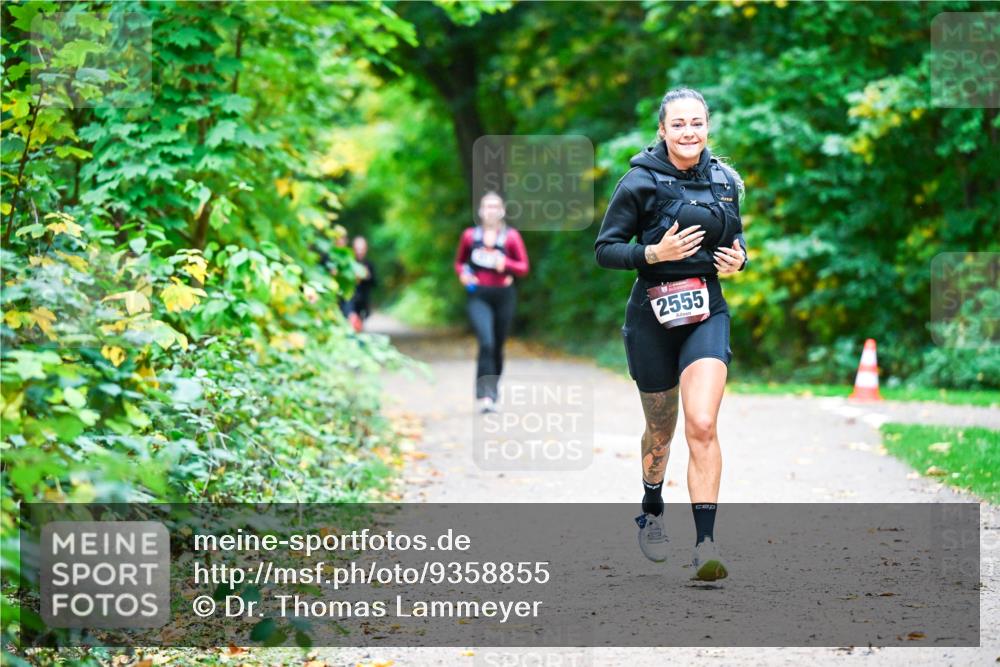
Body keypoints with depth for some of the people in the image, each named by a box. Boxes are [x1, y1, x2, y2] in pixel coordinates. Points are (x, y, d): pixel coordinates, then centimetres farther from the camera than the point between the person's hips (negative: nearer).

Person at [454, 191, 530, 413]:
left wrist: (506, 263, -16)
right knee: (486, 343, -19)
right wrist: (462, 274, -3)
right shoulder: (470, 235, 5)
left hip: (504, 296, 1)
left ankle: (492, 394, 24)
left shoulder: (511, 236, 1)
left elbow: (524, 267, 2)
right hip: (478, 296, -1)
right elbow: (459, 262, 18)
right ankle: (485, 395, -23)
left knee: (497, 347, 8)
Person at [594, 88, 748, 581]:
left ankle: (705, 544, -17)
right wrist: (655, 253, -22)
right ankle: (651, 513, 43)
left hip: (707, 313, 1)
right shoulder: (640, 182, -9)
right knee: (661, 429, 14)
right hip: (653, 316, -1)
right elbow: (604, 249, -7)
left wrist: (739, 257, -1)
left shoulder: (725, 180, 3)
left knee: (702, 425, -17)